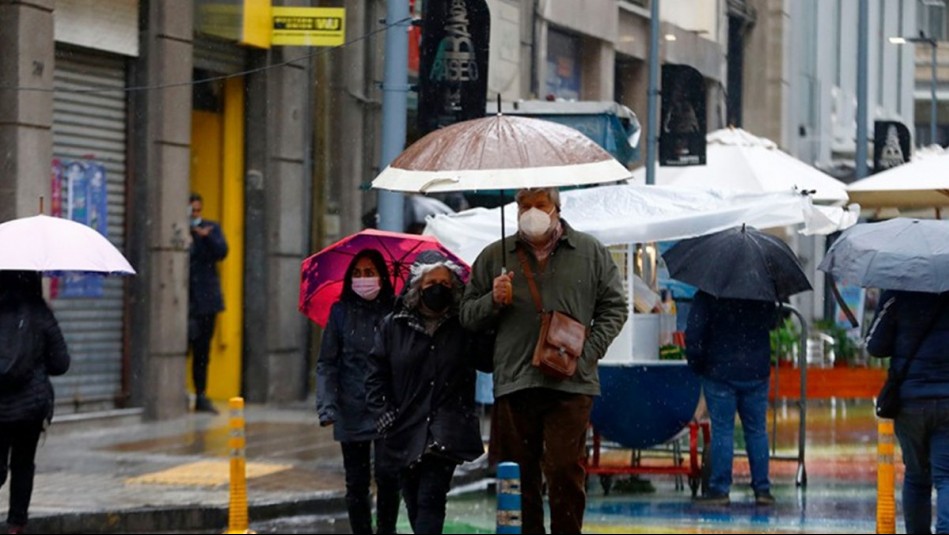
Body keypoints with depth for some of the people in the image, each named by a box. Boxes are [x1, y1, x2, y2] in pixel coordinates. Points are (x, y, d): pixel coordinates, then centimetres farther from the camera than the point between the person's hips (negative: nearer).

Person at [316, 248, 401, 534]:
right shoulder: (341, 312, 6)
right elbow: (326, 363, 5)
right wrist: (327, 405, -7)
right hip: (352, 409, 2)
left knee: (387, 475, -12)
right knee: (356, 482, 6)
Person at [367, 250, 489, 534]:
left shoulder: (464, 327, 2)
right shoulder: (394, 325, 6)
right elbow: (376, 375, 8)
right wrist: (385, 416, -2)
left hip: (446, 433, -3)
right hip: (406, 430, 3)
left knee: (430, 498, -15)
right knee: (414, 502, 12)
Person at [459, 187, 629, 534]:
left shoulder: (590, 252, 11)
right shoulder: (495, 257, 13)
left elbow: (614, 307, 12)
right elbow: (468, 315, 15)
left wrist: (589, 351, -2)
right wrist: (493, 301, -6)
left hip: (570, 385, -1)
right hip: (513, 384, 1)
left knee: (566, 472, -7)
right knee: (518, 476, 2)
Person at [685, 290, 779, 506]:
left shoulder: (706, 296, -8)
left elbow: (693, 335, -11)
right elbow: (773, 323, 20)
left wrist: (696, 365, 2)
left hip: (719, 373, -3)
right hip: (757, 373, 3)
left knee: (722, 430, 0)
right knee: (757, 430, 8)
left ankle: (720, 489, 0)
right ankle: (762, 488, 8)